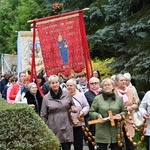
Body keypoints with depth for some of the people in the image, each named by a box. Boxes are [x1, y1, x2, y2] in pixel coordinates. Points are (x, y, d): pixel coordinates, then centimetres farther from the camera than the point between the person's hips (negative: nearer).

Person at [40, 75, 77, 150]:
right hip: (53, 129, 0)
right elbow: (43, 116, 4)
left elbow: (72, 104, 19)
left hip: (66, 127, 0)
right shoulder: (46, 98, 1)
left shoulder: (67, 93, 3)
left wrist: (73, 108, -5)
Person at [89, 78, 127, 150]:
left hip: (115, 131, 2)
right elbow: (91, 112, 5)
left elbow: (124, 111, 15)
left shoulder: (119, 98, 9)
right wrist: (98, 116, -13)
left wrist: (120, 115, -6)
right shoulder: (97, 99, 2)